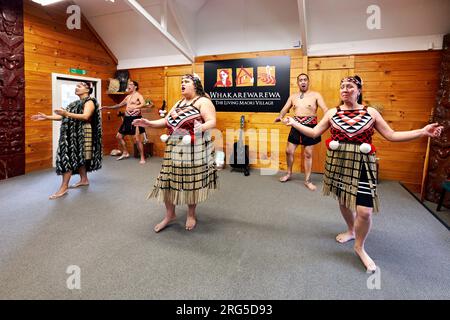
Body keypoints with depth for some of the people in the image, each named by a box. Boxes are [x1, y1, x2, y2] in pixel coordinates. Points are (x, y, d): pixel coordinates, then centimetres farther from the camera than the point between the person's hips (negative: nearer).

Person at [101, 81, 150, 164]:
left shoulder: (138, 95, -5)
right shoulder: (128, 97, 20)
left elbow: (143, 104, -25)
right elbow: (119, 105, 29)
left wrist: (134, 108, -37)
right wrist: (108, 107, 26)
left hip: (135, 118, -9)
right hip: (127, 119, 9)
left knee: (137, 139, -12)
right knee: (119, 136, 12)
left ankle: (142, 158, -3)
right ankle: (125, 153, 26)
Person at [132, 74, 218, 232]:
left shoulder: (203, 101, -3)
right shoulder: (179, 103, 20)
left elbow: (212, 122, -16)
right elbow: (167, 121, 19)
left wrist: (201, 127, -36)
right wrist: (149, 123, 7)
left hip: (194, 149, -7)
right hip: (173, 148, 7)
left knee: (192, 182, 4)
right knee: (168, 180, 7)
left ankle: (191, 214, 24)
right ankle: (170, 214, 24)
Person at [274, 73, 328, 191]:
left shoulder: (316, 95, -1)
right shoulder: (293, 96, 11)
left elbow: (325, 109, -11)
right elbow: (285, 108, 6)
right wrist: (280, 116, -16)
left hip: (310, 127, -3)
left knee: (308, 154, 4)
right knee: (289, 151, 7)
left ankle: (307, 180, 16)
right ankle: (289, 174, 31)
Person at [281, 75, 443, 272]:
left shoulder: (371, 112, 1)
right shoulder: (332, 113, 4)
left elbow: (391, 135, 2)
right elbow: (314, 133, 5)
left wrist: (423, 132, -6)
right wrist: (294, 123, 1)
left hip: (361, 165, -2)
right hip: (338, 162, 2)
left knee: (365, 211, -7)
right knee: (343, 200, 16)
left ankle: (359, 247, 19)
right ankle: (351, 231, 45)